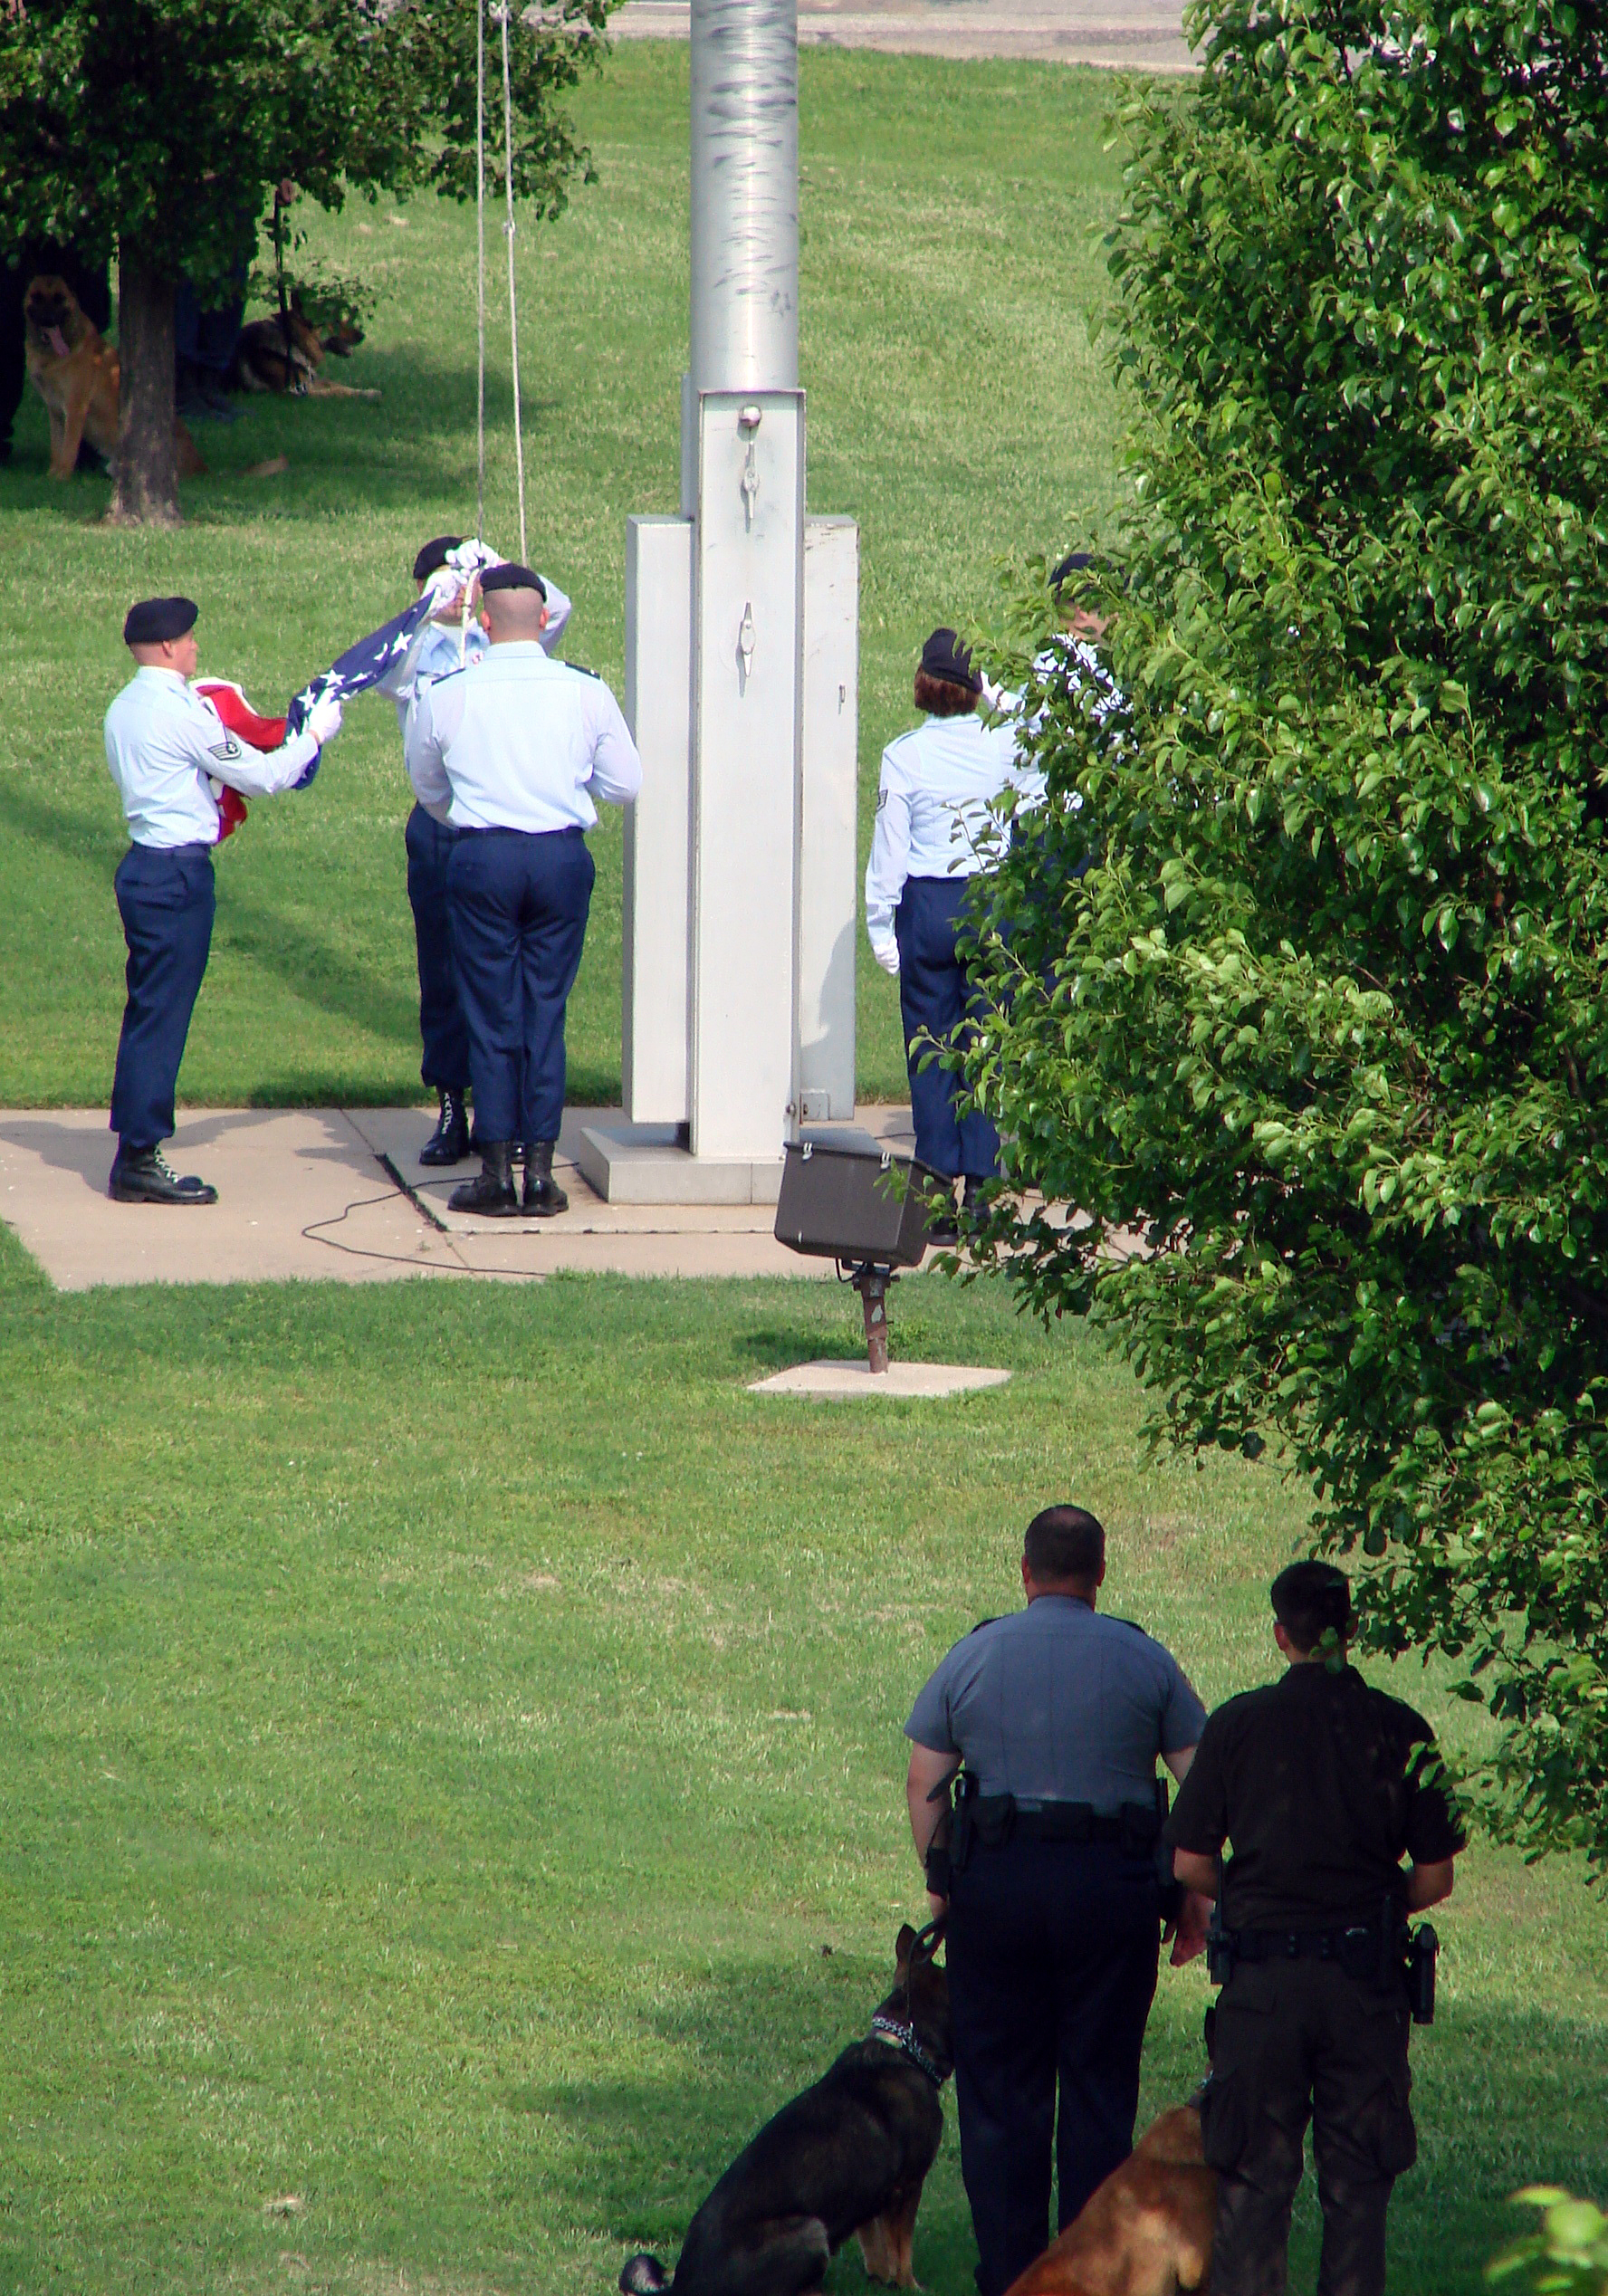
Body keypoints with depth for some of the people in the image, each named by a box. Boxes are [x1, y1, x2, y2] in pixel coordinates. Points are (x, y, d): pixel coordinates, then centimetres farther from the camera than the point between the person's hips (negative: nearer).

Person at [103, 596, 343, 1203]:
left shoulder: (124, 709, 12)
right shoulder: (180, 710, -15)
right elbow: (260, 777, -10)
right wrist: (315, 734, 3)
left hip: (145, 863, 9)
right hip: (177, 873, -9)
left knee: (150, 1012, 13)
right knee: (160, 1015, -6)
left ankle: (134, 1152, 16)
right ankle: (139, 1160, -5)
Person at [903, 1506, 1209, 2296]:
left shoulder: (974, 1656, 4)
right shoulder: (1143, 1660, 3)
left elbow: (922, 1784, 2)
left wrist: (938, 1883, 10)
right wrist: (1195, 1895, 8)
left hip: (995, 1879, 0)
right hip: (1112, 1883, 0)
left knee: (999, 2086, 6)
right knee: (1100, 2084, 6)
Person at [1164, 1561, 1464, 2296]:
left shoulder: (1237, 1724, -3)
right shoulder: (1399, 1730, -2)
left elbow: (1191, 1864, -2)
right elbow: (1435, 1878, -1)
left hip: (1263, 1974, 0)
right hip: (1366, 1981, 1)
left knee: (1253, 2177, 5)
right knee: (1357, 2178, 8)